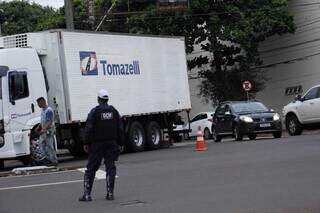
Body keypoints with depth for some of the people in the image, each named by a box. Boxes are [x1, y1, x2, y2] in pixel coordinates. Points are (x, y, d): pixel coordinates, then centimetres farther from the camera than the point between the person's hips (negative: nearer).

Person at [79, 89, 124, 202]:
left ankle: (87, 194, -3)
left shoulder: (94, 111, -6)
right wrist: (120, 144, 14)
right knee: (110, 167, 7)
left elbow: (88, 129, -10)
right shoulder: (114, 111, 7)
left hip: (97, 143, -3)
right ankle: (110, 193, 3)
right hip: (112, 144, 3)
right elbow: (120, 129, 9)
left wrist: (86, 143, -4)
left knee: (91, 168, 1)